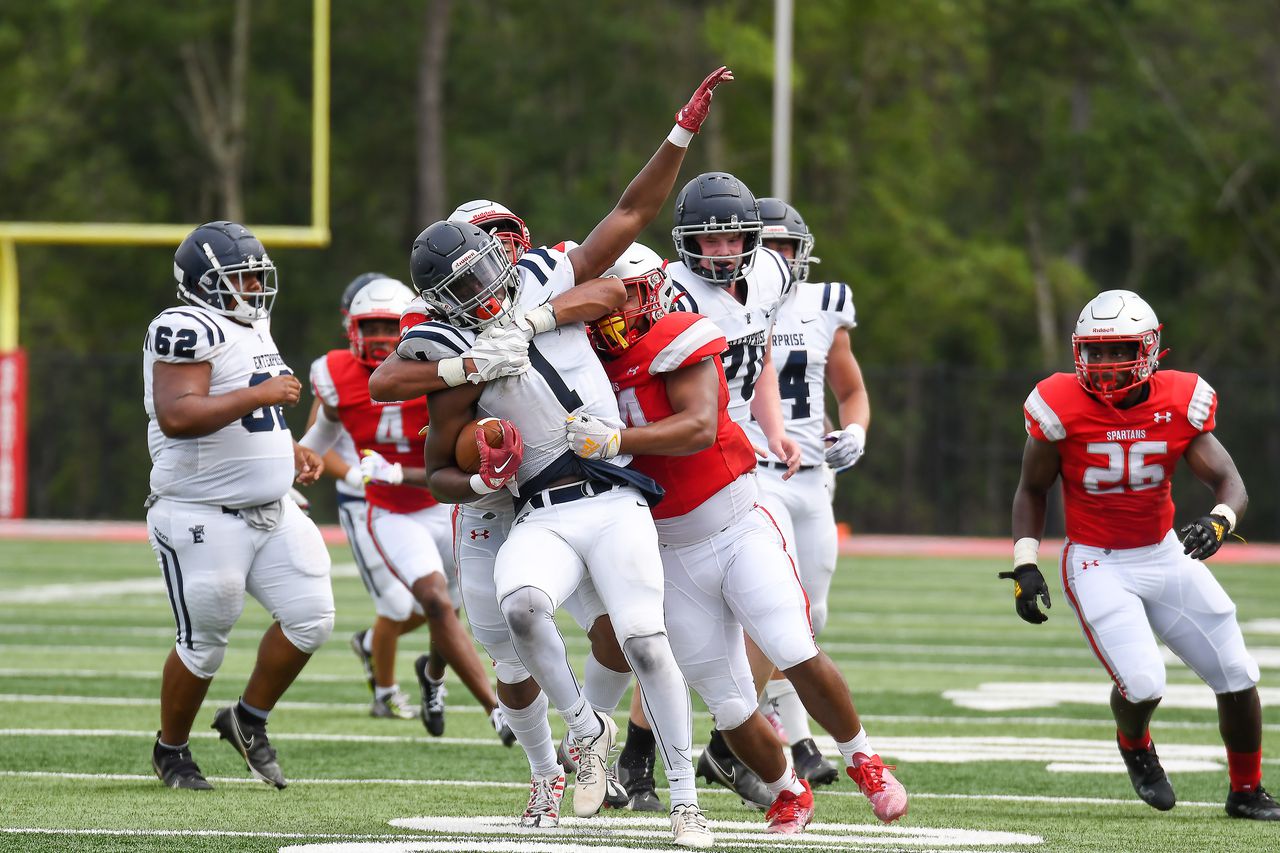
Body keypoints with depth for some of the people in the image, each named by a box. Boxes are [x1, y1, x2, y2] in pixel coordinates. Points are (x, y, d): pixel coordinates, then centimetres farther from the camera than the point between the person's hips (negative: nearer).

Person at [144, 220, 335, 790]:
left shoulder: (252, 329, 14)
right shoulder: (188, 331, -17)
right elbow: (176, 417, -29)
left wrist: (290, 451, 13)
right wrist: (259, 395, -27)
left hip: (270, 511, 9)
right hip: (204, 521, -9)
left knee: (310, 618, 0)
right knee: (203, 644, 1)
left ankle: (248, 721, 19)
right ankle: (171, 750, 22)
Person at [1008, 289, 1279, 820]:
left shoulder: (1179, 406, -10)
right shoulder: (1063, 408, -14)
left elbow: (1230, 483, -12)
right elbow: (1032, 490, 1)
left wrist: (1219, 521, -34)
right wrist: (1025, 565, -8)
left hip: (1166, 555, 4)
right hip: (1097, 565, -3)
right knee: (1142, 684, -21)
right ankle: (1134, 746, 17)